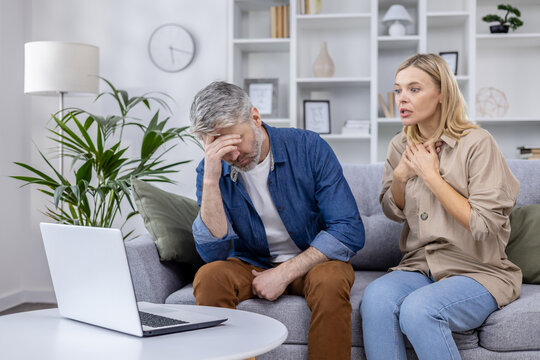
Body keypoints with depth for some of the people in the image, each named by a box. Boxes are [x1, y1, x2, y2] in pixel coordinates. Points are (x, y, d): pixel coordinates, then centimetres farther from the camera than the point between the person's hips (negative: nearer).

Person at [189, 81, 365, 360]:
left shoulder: (308, 148, -14)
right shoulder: (211, 170, -9)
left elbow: (350, 231, -18)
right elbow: (214, 252, -19)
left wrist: (285, 272, -22)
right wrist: (211, 180, -30)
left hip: (311, 261, -1)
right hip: (252, 265, 2)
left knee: (331, 280, -34)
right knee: (208, 278, -28)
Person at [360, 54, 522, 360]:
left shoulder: (477, 143, -10)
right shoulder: (401, 146, 8)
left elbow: (484, 225, -15)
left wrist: (430, 175, -13)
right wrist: (400, 176, -3)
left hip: (477, 271, -4)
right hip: (419, 266, 5)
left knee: (418, 309, -33)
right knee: (375, 298, -28)